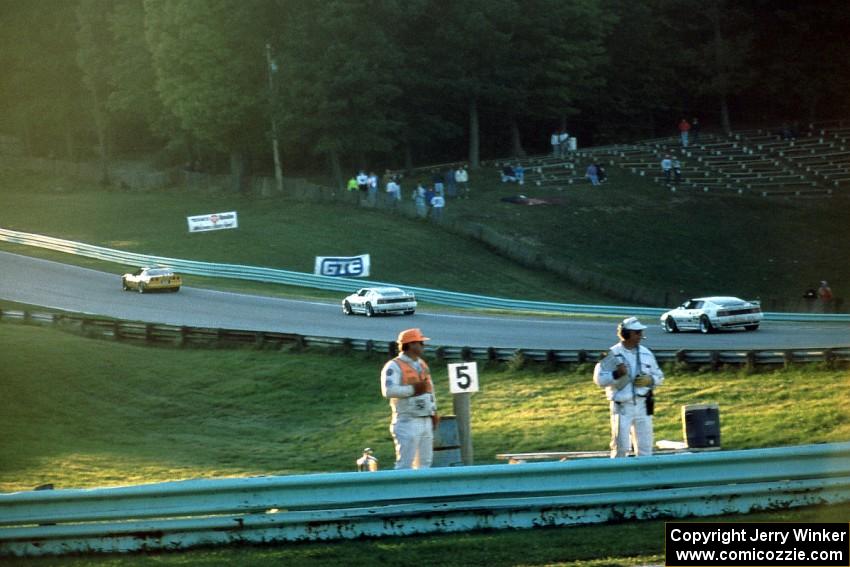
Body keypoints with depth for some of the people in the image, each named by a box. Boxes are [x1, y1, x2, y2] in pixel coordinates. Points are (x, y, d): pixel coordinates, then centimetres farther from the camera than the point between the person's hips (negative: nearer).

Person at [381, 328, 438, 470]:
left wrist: (434, 413, 18)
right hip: (407, 422, -8)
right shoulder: (394, 366, -11)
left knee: (425, 461, 11)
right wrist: (413, 389, -25)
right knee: (405, 463, -9)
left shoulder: (422, 364, 16)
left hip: (426, 421, 8)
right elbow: (388, 391, -24)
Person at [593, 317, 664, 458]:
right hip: (622, 406, -5)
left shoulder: (646, 354, 9)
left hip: (643, 405, 5)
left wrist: (649, 380, -5)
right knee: (621, 447, -5)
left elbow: (659, 376, 16)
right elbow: (599, 379, -6)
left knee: (645, 447, 7)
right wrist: (616, 374, -22)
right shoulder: (613, 354, -6)